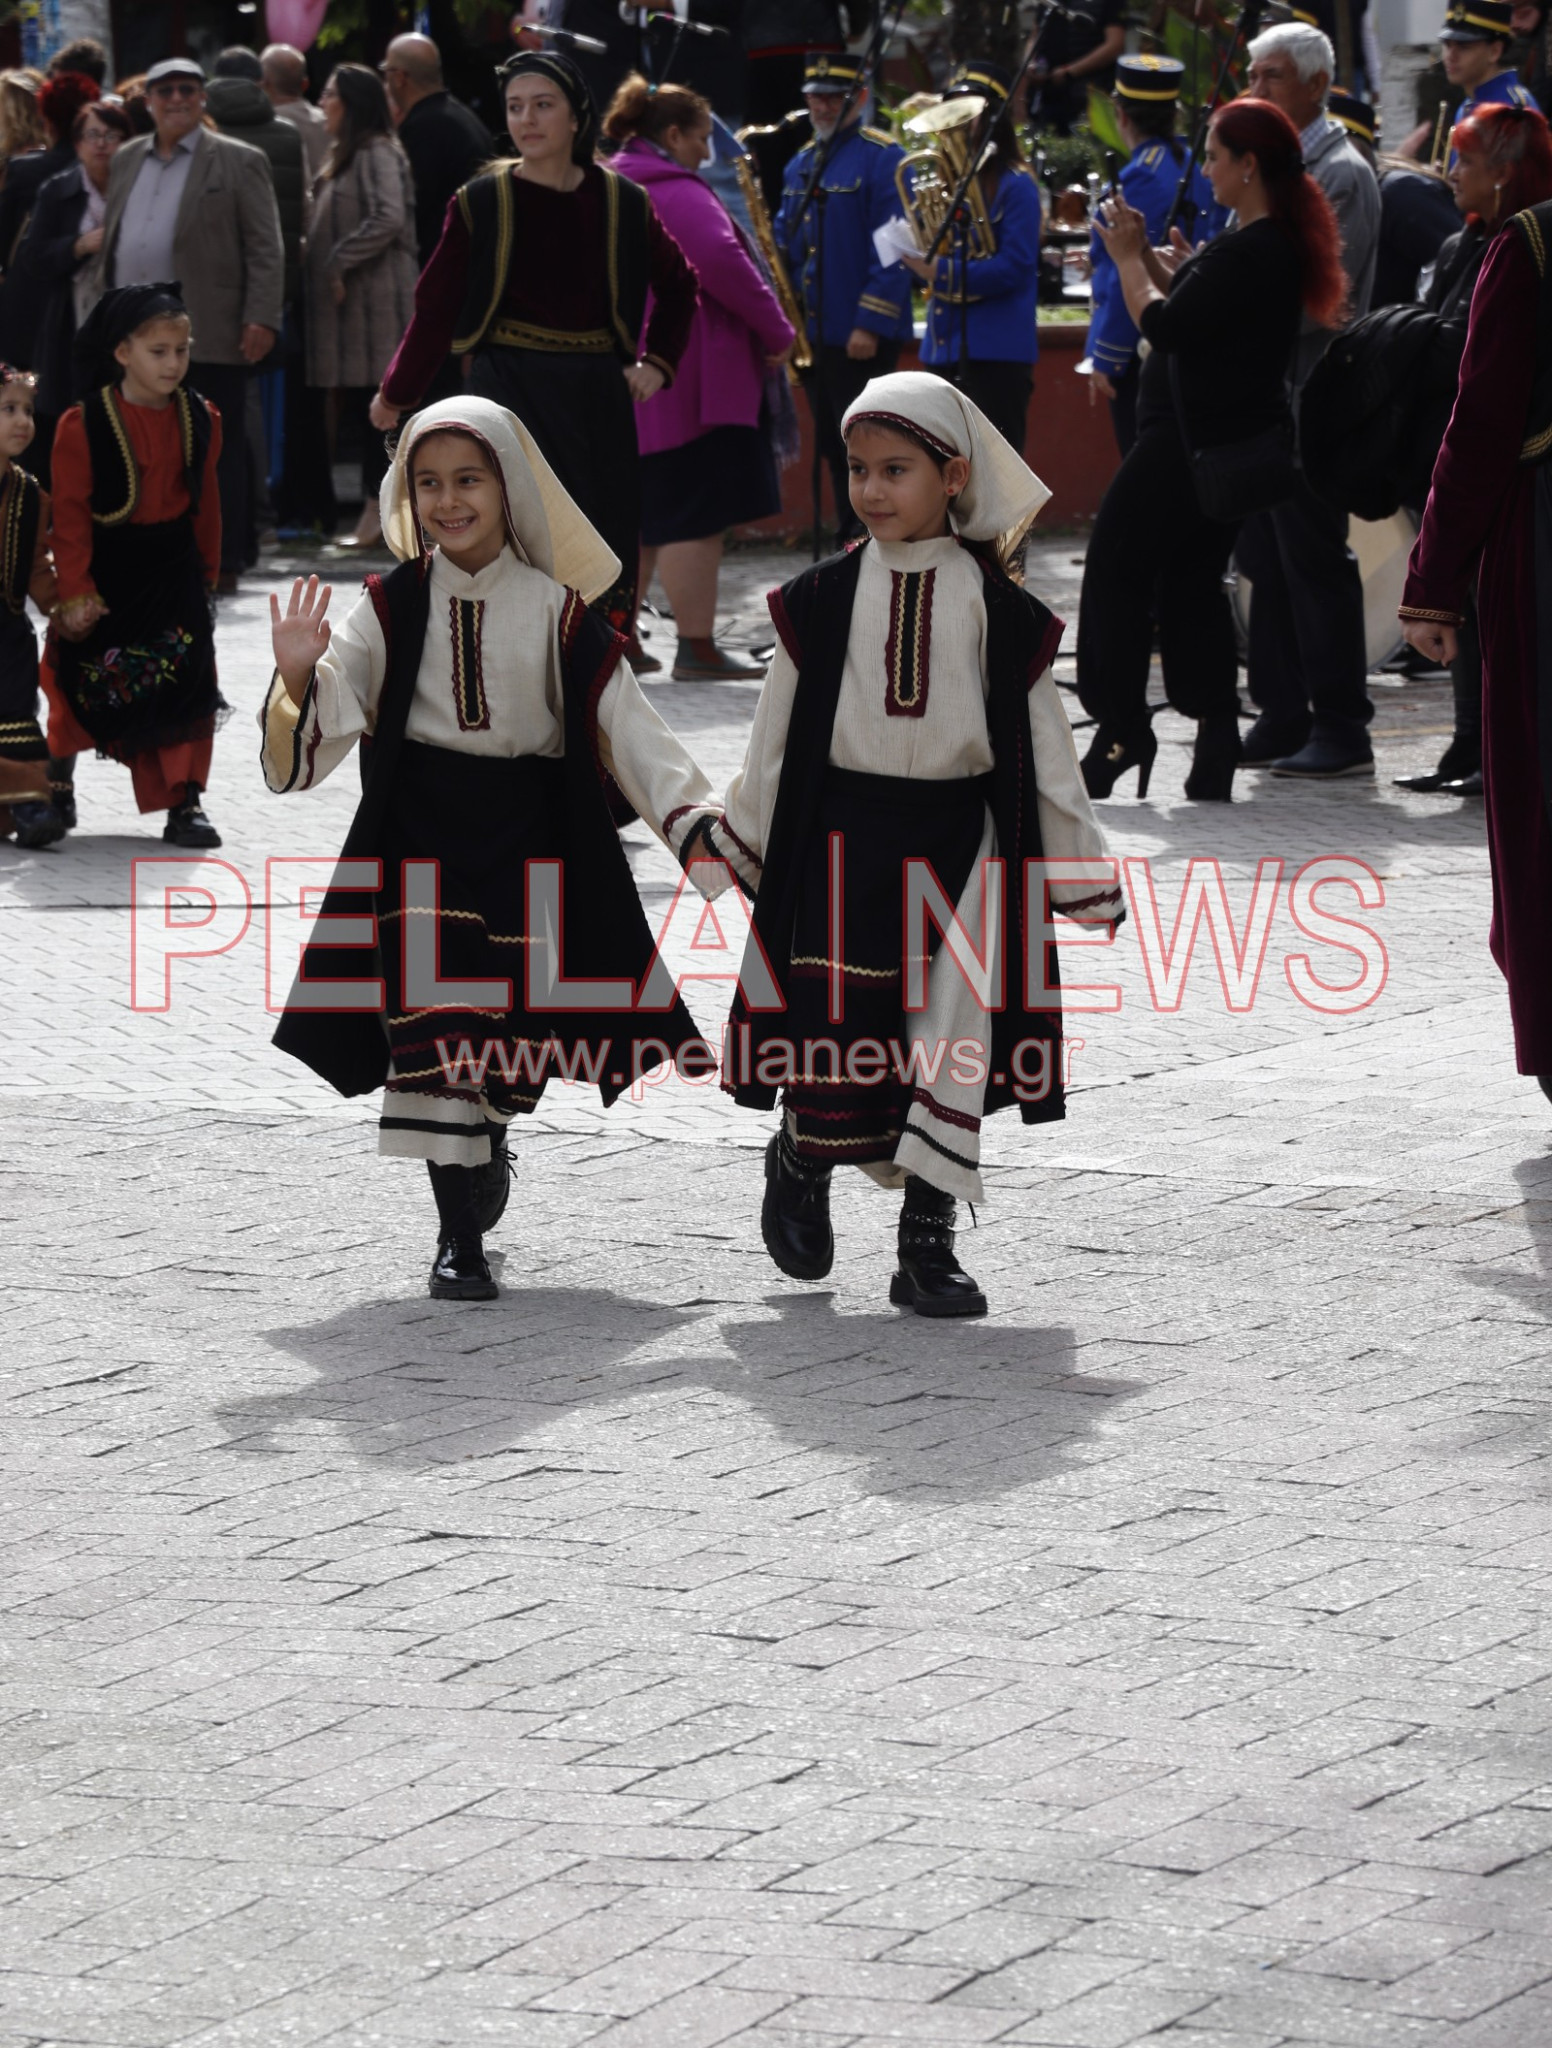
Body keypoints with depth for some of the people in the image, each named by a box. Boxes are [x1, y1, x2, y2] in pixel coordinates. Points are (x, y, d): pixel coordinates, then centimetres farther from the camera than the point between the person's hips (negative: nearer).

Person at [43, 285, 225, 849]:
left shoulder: (200, 419, -1)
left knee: (185, 688, -4)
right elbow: (70, 513, -13)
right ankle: (56, 780, 33)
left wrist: (206, 569, 17)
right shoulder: (84, 425, -16)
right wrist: (74, 589, -15)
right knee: (84, 686, 9)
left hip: (172, 571, 3)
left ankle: (183, 803, 2)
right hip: (103, 572, -3)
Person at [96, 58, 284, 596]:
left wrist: (261, 319, -13)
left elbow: (265, 249, -3)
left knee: (218, 451, 0)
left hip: (210, 339, -5)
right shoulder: (127, 161, 17)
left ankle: (222, 565, 5)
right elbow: (111, 241, 20)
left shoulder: (238, 163, 1)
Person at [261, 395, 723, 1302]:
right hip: (421, 835, -1)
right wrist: (300, 674, -24)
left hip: (529, 840, 1)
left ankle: (488, 1138, 37)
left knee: (513, 1027, 3)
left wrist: (697, 821, -13)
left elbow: (629, 730, -1)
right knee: (435, 1025, -10)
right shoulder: (390, 609, 2)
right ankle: (459, 1235, -3)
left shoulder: (559, 614, 2)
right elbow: (319, 734, -3)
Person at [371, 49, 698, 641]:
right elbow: (436, 306, 4)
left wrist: (657, 364, 10)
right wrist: (397, 393, 8)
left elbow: (677, 287, 21)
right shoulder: (481, 203, -2)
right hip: (509, 387, -3)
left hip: (595, 396, 3)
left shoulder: (623, 205, 5)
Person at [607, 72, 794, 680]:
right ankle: (697, 648, -8)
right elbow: (723, 264, -22)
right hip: (686, 376, -9)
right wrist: (777, 333, -12)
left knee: (641, 515, 14)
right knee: (695, 515, -7)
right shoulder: (675, 193, -12)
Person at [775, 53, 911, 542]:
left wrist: (871, 324, -19)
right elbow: (786, 236, 21)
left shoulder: (882, 157, -9)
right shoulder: (801, 164, 15)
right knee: (833, 448, 12)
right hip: (814, 334, 8)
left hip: (862, 340, -8)